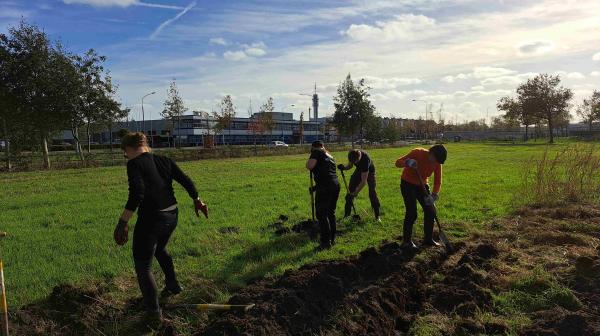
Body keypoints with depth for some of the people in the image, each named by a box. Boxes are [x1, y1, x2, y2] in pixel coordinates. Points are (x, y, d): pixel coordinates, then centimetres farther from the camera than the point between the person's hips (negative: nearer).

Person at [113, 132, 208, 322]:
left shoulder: (135, 164, -11)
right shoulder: (164, 160, 6)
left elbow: (137, 194, -25)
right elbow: (186, 181, 6)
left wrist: (123, 223, -24)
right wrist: (197, 201, 19)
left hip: (151, 219, -7)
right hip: (172, 216, 7)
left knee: (143, 265, 9)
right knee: (160, 249, 34)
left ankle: (154, 312, 14)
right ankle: (173, 285, 48)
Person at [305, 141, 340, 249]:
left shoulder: (317, 153, 1)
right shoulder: (330, 156, 25)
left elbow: (309, 166, -13)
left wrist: (310, 158, 9)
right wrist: (315, 187, 32)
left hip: (325, 187, -8)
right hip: (336, 184, 8)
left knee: (321, 214, 0)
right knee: (331, 213, 18)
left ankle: (326, 241, 1)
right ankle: (332, 239, 25)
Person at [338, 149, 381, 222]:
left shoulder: (365, 159, -42)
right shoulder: (352, 156, -27)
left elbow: (363, 181, -40)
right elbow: (350, 166, -5)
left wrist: (355, 193, -41)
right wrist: (344, 167, -28)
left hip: (369, 171, -5)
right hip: (359, 170, 5)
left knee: (372, 192, -16)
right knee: (350, 189, -3)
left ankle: (377, 216, -4)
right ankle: (347, 214, 5)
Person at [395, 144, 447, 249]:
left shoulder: (437, 163, -11)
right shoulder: (417, 153, -25)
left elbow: (437, 181, -9)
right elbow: (398, 162, -23)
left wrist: (434, 195, -26)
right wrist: (407, 163, -46)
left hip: (422, 185, 6)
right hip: (408, 184, -5)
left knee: (430, 211, 3)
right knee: (412, 213, -12)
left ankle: (428, 239, 20)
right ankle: (406, 241, 3)